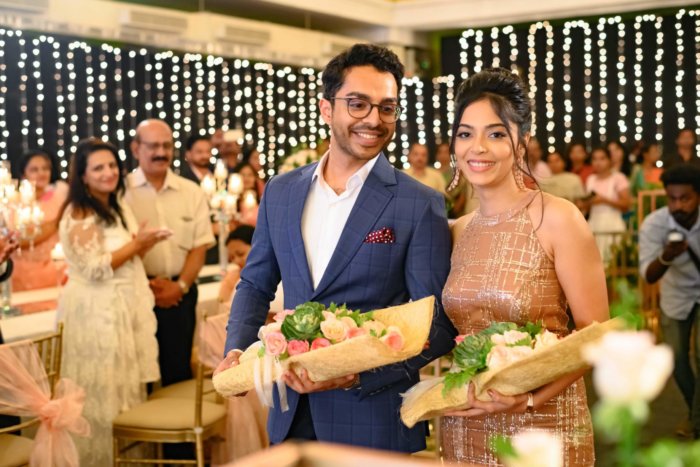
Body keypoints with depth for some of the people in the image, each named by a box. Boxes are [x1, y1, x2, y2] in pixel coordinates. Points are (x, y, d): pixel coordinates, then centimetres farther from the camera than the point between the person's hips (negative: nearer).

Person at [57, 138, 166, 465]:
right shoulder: (79, 215, -14)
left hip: (124, 310, 8)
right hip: (95, 313, -8)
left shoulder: (119, 209, 13)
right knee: (101, 395, 0)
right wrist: (136, 243, -14)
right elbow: (95, 269, -20)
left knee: (124, 388, 14)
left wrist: (145, 245, 0)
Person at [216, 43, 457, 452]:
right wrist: (237, 350, -3)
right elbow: (256, 284, 14)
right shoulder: (281, 191, 4)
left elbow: (438, 323, -10)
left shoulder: (421, 206, -9)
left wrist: (359, 372, -21)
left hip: (375, 419, -4)